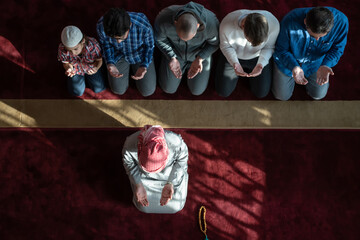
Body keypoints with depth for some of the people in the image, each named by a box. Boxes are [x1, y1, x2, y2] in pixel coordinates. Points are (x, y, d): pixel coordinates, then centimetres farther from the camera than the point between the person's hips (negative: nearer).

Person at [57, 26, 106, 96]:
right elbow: (66, 63, -16)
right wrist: (69, 69, -40)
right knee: (77, 92, 1)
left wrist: (96, 68, -43)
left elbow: (100, 60, -20)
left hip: (91, 67, 0)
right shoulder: (62, 49, -37)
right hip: (75, 69, 0)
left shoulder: (93, 45, -41)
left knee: (99, 89, 2)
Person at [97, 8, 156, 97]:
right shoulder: (101, 26, -35)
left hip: (140, 55, -1)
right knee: (118, 90, 6)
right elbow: (105, 44, -10)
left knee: (147, 91, 3)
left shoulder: (144, 27, -41)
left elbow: (149, 46, -18)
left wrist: (144, 66, -33)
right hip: (118, 55, 1)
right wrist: (110, 64, -26)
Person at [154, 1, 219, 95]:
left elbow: (214, 42, -16)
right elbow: (159, 38, -15)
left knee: (196, 90, 10)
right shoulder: (163, 19, -39)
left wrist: (199, 60, -29)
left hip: (200, 55, 0)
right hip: (174, 52, 1)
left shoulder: (211, 22, -40)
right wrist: (172, 59, -26)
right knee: (168, 88, 10)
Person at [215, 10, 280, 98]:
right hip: (233, 56, 0)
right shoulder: (226, 25, -38)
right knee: (223, 91, 1)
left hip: (257, 58, 1)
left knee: (261, 93, 2)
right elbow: (225, 46, -16)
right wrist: (235, 64, -33)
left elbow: (269, 47, -15)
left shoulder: (274, 24, -36)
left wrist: (261, 64, -33)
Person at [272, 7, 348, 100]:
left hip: (316, 62, 2)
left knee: (318, 95, 14)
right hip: (289, 61, -1)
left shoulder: (341, 21, -35)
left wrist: (325, 66, -38)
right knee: (282, 96, 11)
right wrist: (294, 67, -44)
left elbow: (337, 49, -16)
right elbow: (281, 50, -24)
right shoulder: (290, 22, -40)